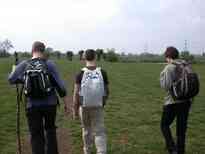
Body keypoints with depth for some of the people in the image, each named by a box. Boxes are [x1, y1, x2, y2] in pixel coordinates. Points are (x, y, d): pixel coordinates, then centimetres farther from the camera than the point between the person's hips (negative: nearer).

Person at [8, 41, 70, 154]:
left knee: (36, 134, 10)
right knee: (50, 130, 22)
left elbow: (11, 79, 5)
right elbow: (60, 85, -8)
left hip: (32, 106, 0)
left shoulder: (23, 65, -6)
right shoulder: (49, 64, -8)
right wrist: (66, 102, 2)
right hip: (50, 104, 1)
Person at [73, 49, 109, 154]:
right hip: (98, 107, 0)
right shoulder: (102, 73, -8)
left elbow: (76, 94, -11)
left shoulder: (80, 74, -11)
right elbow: (107, 92, -1)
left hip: (84, 107, 1)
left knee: (86, 129, 20)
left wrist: (75, 109, -1)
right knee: (99, 132, 7)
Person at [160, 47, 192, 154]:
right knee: (181, 129, 15)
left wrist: (162, 75, -1)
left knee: (164, 125, 12)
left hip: (173, 102, -6)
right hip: (186, 101, 6)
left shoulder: (169, 68, -13)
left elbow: (166, 86, -18)